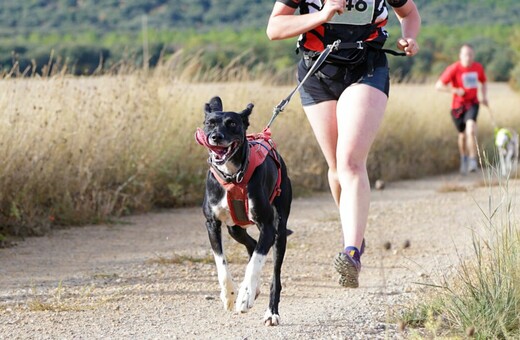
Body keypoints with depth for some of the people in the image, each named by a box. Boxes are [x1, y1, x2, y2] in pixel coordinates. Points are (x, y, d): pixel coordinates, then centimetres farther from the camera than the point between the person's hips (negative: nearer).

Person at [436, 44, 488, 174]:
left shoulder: (478, 67, -1)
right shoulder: (454, 69, -12)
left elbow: (483, 83, 19)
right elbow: (438, 85, -11)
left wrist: (484, 96, 2)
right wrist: (455, 90, -21)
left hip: (472, 104, 1)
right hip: (458, 105, -1)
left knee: (470, 128, -25)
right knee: (462, 134, 8)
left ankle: (473, 159, -23)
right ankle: (464, 159, 36)